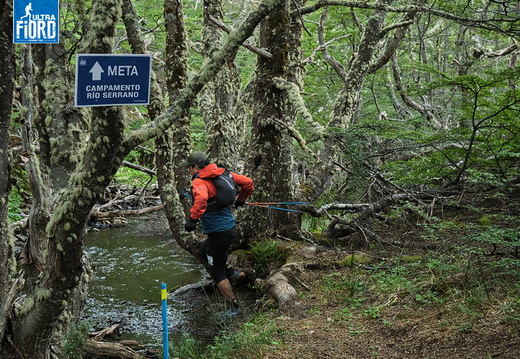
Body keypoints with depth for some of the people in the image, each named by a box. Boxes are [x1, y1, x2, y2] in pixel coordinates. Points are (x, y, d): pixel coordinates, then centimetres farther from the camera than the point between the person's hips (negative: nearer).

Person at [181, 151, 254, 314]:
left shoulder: (199, 181, -18)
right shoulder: (222, 174, 5)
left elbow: (201, 198, -42)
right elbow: (248, 182, 9)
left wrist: (193, 218, -37)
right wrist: (241, 200, 24)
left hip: (219, 233, -9)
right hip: (230, 226, 9)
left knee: (217, 273, 7)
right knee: (204, 252, 32)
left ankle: (234, 307, 16)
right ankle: (230, 274, 33)